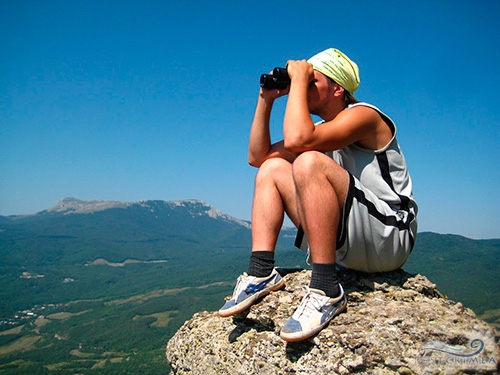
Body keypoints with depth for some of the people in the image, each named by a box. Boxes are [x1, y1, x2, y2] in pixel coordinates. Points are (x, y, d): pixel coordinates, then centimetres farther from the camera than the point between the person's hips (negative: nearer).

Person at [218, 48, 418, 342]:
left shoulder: (363, 115, -11)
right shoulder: (320, 129, 14)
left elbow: (295, 139, -29)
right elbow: (257, 156, 9)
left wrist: (298, 78, -16)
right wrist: (266, 99, 4)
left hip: (388, 238, -8)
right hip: (344, 244, 8)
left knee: (309, 162, -29)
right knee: (272, 168, 3)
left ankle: (327, 291, -28)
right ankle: (261, 273, -11)